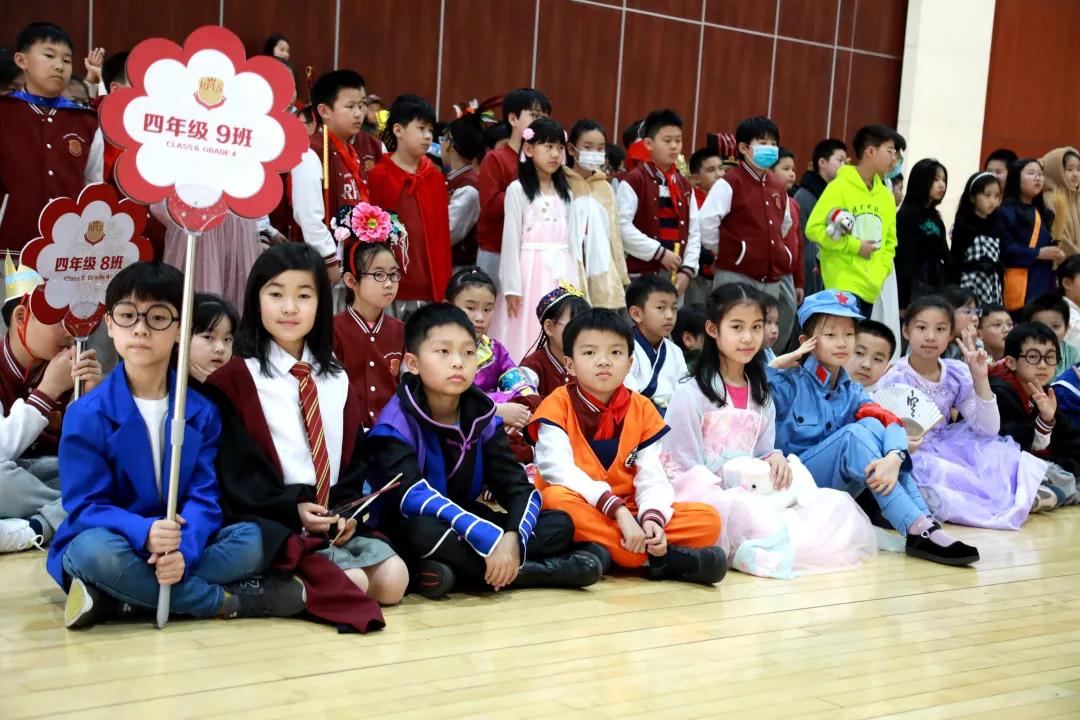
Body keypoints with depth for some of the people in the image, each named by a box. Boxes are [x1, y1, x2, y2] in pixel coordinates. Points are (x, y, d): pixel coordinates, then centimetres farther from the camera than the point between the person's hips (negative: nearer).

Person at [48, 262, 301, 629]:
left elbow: (203, 496, -5)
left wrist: (183, 549, -26)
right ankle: (233, 602, -23)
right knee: (96, 550, -37)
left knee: (253, 539, -20)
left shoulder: (202, 412, 0)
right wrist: (144, 533, -32)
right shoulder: (87, 414, -8)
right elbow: (86, 506, -12)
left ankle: (118, 601, -23)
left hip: (177, 548, 3)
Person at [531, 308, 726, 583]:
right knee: (557, 498, -38)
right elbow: (559, 469, -19)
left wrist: (652, 517, -25)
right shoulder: (558, 406, -5)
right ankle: (660, 558, -29)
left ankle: (605, 552, -25)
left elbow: (652, 477, -2)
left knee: (708, 519, -14)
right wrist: (616, 509, -29)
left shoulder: (641, 410, 6)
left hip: (629, 514, 3)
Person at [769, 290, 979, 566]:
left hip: (838, 488, 5)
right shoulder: (787, 384, -7)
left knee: (872, 424, -17)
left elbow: (891, 422, -10)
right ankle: (919, 531, -33)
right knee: (854, 435, -26)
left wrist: (894, 457, -31)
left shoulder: (852, 392, 9)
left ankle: (925, 520, -27)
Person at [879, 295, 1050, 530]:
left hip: (945, 449, 5)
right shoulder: (896, 379, -13)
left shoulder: (957, 374, 0)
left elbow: (987, 429, -5)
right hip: (910, 457, -5)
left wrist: (980, 378, -14)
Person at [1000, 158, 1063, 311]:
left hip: (1044, 284, 8)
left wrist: (1056, 254, 5)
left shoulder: (1043, 213, 20)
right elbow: (1004, 248, -15)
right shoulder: (1006, 212, -6)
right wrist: (1038, 253, -17)